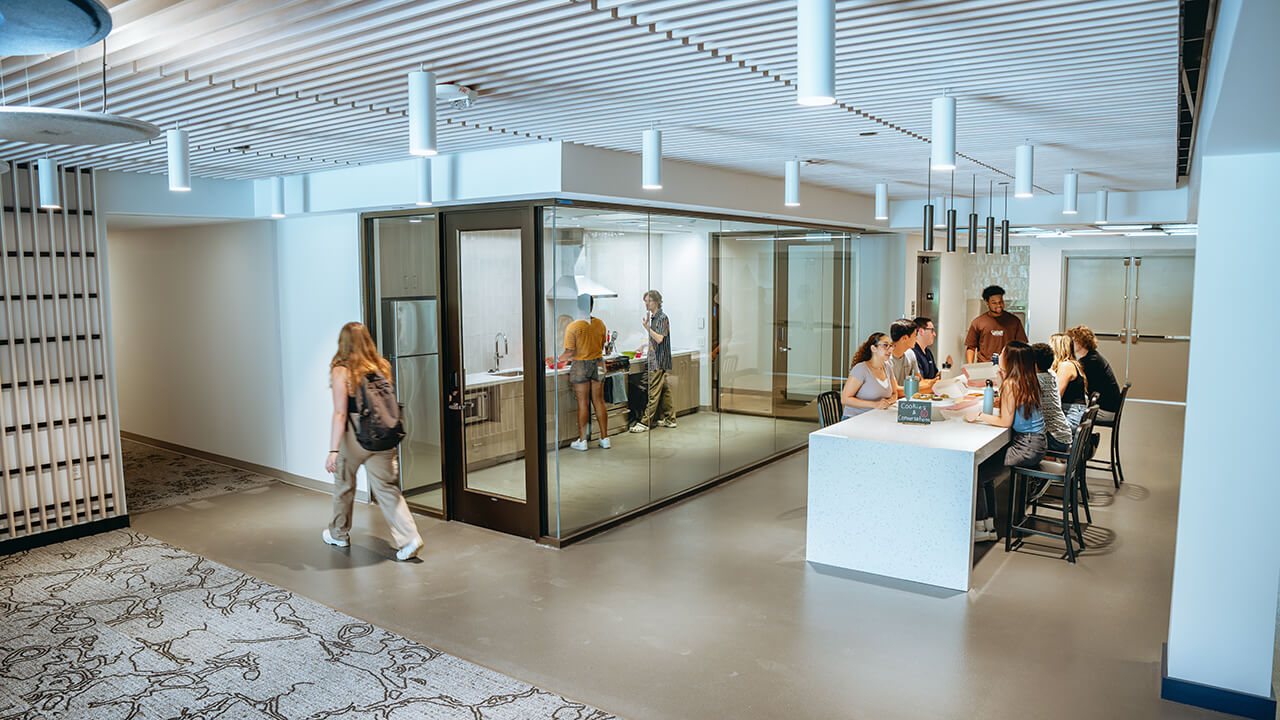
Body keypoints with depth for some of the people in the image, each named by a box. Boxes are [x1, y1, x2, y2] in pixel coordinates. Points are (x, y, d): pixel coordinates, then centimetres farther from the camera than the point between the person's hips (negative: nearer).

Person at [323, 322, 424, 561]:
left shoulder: (341, 371, -11)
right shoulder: (382, 366, 3)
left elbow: (340, 414, -16)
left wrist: (333, 450, -16)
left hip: (354, 437, -3)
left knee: (344, 485, 19)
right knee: (386, 488, 6)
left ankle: (339, 534, 38)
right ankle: (409, 538, -8)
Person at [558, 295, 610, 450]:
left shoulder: (573, 327, -15)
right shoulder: (600, 324, -1)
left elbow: (570, 352, -15)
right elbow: (601, 347, 9)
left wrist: (557, 360, 1)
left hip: (580, 366, -4)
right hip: (598, 364, 4)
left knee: (583, 404, 1)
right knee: (599, 402, 10)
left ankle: (582, 441, 7)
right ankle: (605, 438, 15)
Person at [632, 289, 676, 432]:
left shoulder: (662, 317, -12)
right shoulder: (653, 317, 16)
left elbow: (659, 339, -20)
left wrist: (647, 327, -20)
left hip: (659, 361, -9)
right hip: (654, 360, 9)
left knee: (653, 393, -8)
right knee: (664, 391, 12)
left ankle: (645, 422, -8)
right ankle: (669, 419, 17)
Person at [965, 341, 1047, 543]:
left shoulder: (1010, 384, -17)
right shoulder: (1030, 382, 8)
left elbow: (1005, 421, -17)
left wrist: (980, 416, -5)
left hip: (1026, 448, -9)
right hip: (1035, 444, 9)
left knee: (977, 471, -6)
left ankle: (981, 527, 1)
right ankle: (989, 522, 17)